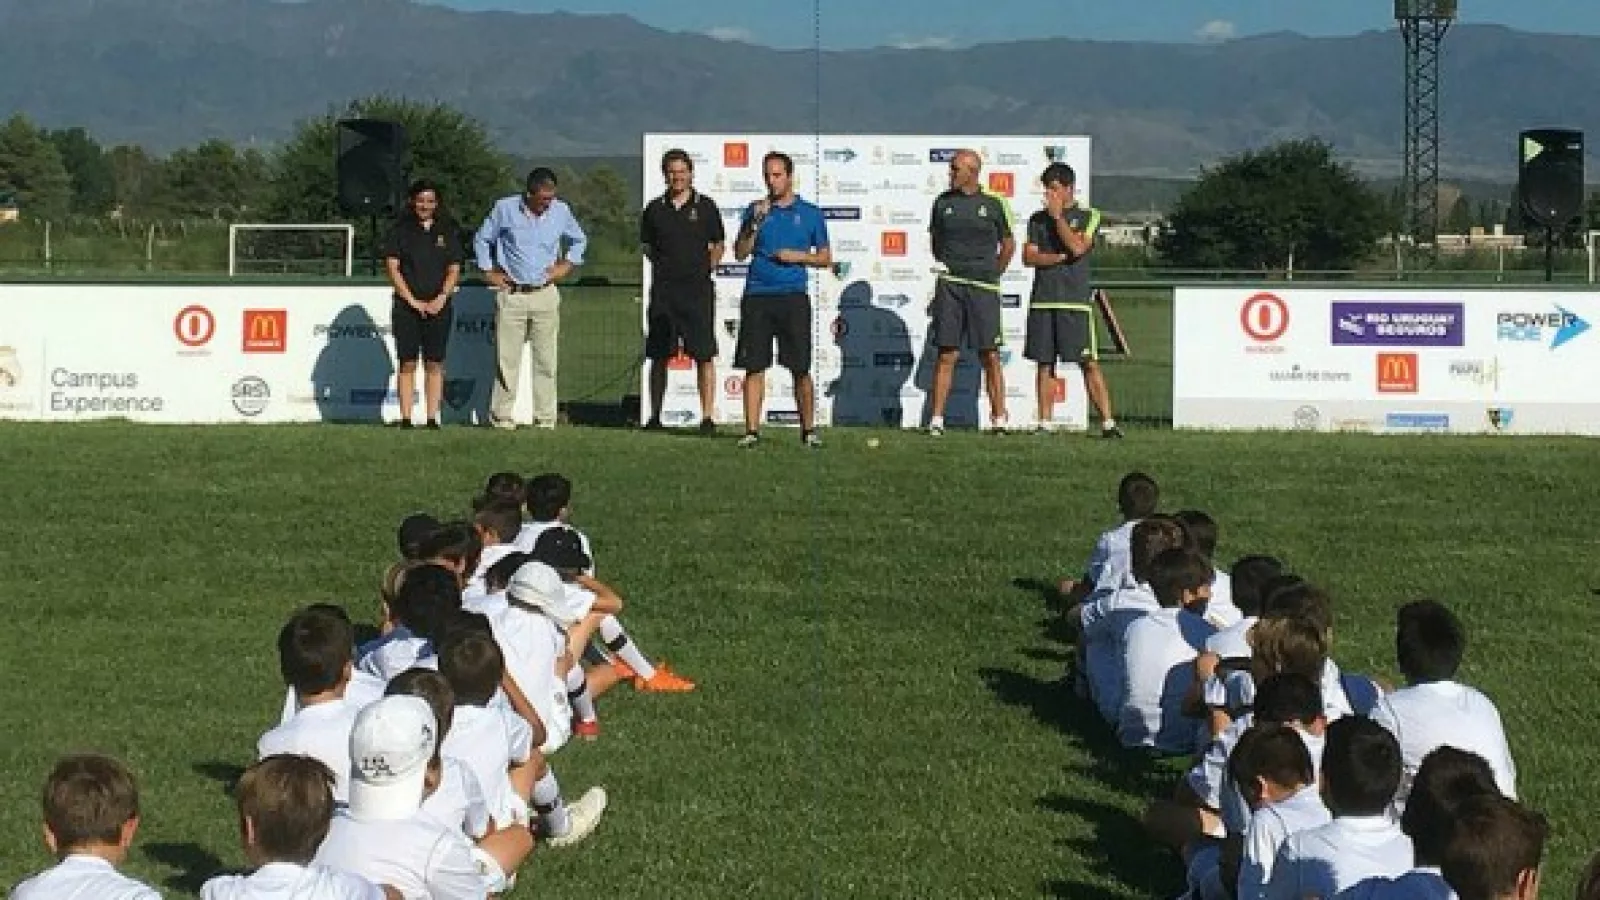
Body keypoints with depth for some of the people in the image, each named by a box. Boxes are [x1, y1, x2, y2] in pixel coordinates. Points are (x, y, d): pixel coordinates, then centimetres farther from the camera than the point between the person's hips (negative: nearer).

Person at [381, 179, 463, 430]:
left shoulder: (448, 232, 10)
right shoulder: (400, 231, 3)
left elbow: (454, 270, 9)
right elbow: (392, 268, -1)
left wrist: (440, 299, -6)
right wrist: (413, 301, -8)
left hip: (439, 306, 2)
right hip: (406, 306, -2)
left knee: (435, 363, 1)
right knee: (407, 363, -3)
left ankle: (433, 418, 3)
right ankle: (406, 418, -2)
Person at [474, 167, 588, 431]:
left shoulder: (561, 211, 4)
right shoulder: (505, 208, -2)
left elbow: (579, 240, 22)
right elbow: (482, 240, 12)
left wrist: (567, 265, 10)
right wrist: (489, 271, 6)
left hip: (546, 295, 2)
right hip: (511, 294, -2)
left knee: (546, 360, 1)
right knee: (507, 359, -2)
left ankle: (545, 418, 5)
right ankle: (501, 417, 4)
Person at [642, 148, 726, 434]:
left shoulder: (705, 206, 4)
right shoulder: (655, 209, 9)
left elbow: (718, 246, 11)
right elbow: (647, 245, 20)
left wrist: (704, 270, 2)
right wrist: (664, 264, 8)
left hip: (698, 290, -2)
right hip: (663, 290, 2)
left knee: (704, 355, -5)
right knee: (659, 355, 5)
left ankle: (708, 416, -4)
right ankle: (655, 416, 12)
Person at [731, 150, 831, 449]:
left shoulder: (810, 213, 8)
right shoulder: (755, 210, 11)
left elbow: (826, 258, 11)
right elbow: (740, 253, 5)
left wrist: (799, 256, -6)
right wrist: (755, 223, -8)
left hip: (793, 297, -1)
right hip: (757, 297, 1)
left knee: (801, 368, -2)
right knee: (754, 367, -1)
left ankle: (808, 429, 7)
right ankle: (752, 430, 2)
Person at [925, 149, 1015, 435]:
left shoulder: (993, 204, 3)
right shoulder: (943, 202, 8)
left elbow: (1008, 244, 12)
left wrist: (993, 274, 9)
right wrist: (945, 267, 11)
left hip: (984, 287, -1)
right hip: (950, 286, 1)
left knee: (990, 357, -1)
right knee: (947, 355, 0)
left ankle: (999, 418, 4)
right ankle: (936, 419, 1)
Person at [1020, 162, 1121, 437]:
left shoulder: (1088, 216, 5)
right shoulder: (1037, 219, 14)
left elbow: (1077, 247, -11)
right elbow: (1028, 257, 5)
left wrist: (1058, 216, -5)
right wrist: (1060, 257, -8)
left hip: (1076, 301, -3)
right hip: (1043, 300, 3)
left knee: (1089, 363, -7)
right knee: (1045, 364, 3)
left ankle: (1108, 422, -8)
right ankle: (1044, 424, 7)